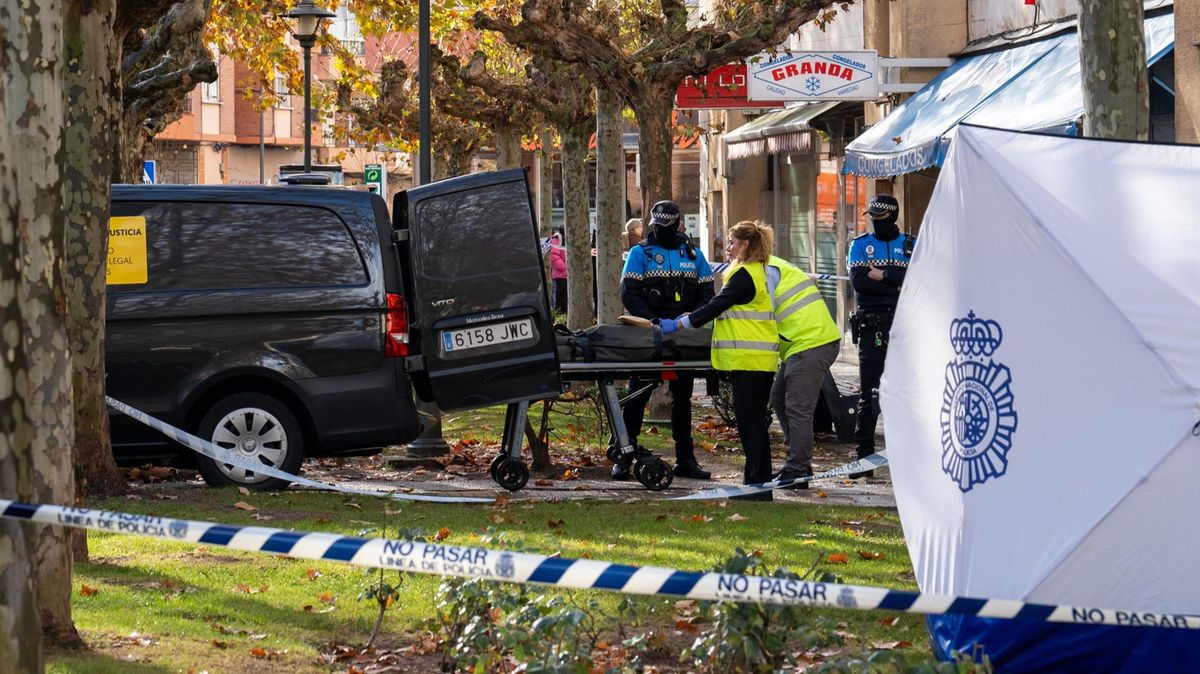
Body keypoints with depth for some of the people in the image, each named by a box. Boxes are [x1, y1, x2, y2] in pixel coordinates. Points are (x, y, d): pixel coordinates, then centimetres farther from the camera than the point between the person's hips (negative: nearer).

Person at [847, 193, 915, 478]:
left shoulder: (911, 245, 9)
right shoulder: (860, 245, 9)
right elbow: (859, 281, -9)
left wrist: (883, 275, -14)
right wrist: (897, 284, -10)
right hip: (872, 327, -1)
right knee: (869, 394, -1)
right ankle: (864, 459, 2)